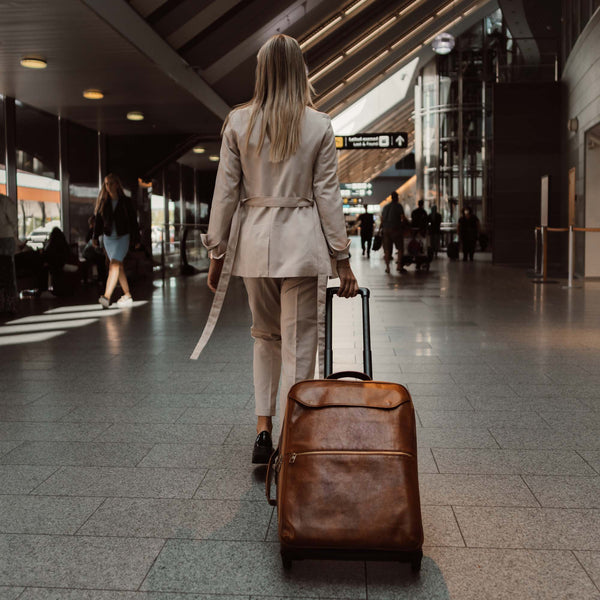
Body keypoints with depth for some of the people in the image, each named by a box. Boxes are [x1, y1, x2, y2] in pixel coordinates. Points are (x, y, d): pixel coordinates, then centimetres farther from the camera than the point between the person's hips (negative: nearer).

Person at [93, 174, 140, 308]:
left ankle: (107, 296, -30)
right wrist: (95, 237, -5)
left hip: (123, 237, -4)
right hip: (108, 238, 5)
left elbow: (133, 221, 2)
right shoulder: (103, 202, 8)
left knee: (114, 264, -20)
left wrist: (136, 240, 2)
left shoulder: (126, 202, -1)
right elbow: (98, 221, 6)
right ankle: (127, 296, 19)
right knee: (118, 266, 9)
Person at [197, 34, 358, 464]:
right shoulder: (319, 126, -2)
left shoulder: (239, 122, 2)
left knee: (266, 336, 20)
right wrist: (342, 258, 4)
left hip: (255, 240, 3)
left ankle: (263, 431, 14)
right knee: (299, 343, 5)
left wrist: (218, 252, 10)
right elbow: (328, 195, -2)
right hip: (303, 241, -2)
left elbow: (226, 192, 3)